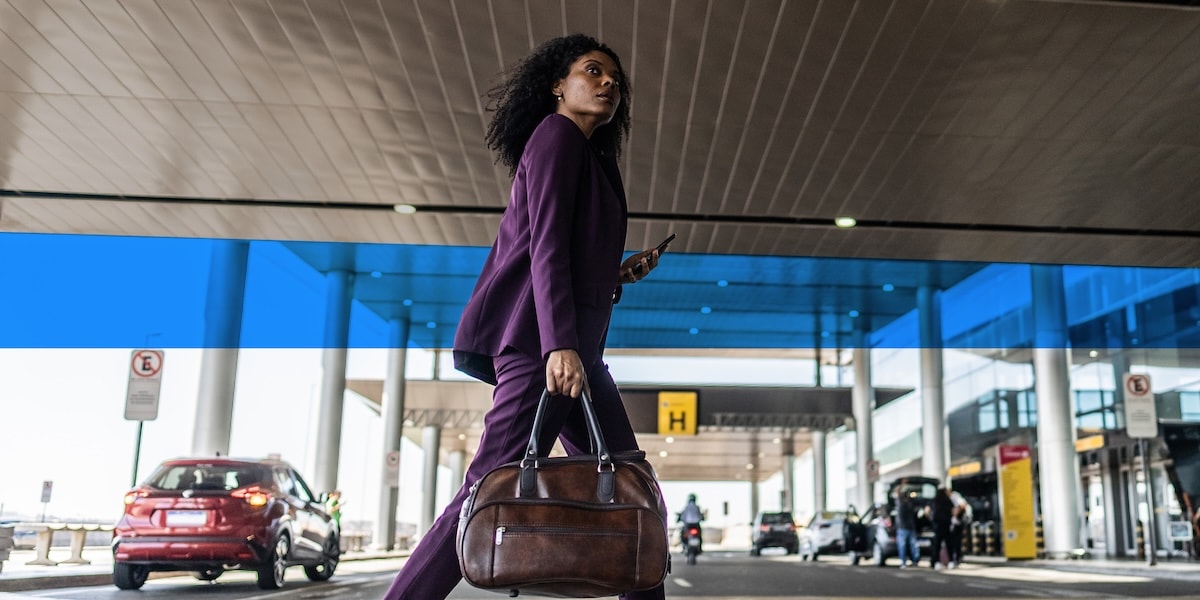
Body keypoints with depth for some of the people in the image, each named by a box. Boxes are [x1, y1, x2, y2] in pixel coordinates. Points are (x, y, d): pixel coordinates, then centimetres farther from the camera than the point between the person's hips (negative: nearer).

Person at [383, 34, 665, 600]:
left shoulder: (590, 158, 27)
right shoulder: (557, 134, 0)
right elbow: (546, 246, -14)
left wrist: (621, 273, 16)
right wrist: (560, 344, -24)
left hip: (573, 346, 10)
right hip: (544, 340, -10)